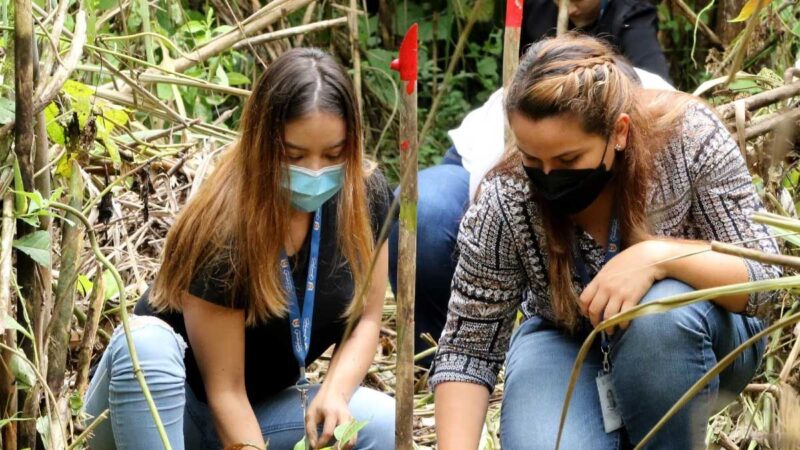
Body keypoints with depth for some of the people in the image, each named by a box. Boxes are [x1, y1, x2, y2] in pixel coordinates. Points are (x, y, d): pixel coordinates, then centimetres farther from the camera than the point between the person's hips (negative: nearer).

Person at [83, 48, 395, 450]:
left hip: (265, 407, 5)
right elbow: (225, 390, -24)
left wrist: (334, 393, -19)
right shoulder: (223, 229, -28)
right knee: (144, 343, -38)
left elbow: (365, 319, -1)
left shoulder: (367, 196, -12)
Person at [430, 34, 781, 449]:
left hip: (691, 343, 0)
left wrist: (658, 255, -41)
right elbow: (467, 348, -16)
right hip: (566, 345, 1)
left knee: (662, 310, -35)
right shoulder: (503, 205, -24)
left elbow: (762, 279, -24)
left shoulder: (690, 137, -26)